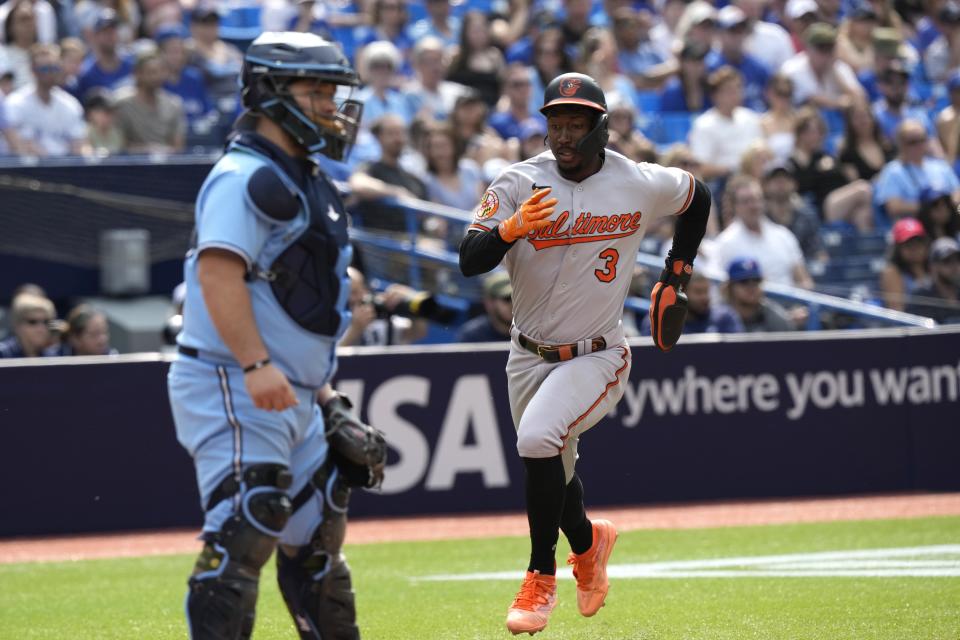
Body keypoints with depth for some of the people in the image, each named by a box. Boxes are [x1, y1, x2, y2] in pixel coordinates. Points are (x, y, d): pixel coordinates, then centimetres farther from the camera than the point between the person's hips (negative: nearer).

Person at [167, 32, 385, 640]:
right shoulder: (244, 176, -13)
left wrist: (322, 389, 23)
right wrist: (256, 364, -34)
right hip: (230, 388, -10)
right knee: (242, 534, -17)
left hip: (294, 399, 10)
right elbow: (217, 271, -25)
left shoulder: (305, 180, 19)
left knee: (317, 534, 15)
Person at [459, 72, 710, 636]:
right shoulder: (520, 183, -10)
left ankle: (542, 577, -13)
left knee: (538, 438, -28)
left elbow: (698, 197, 15)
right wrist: (512, 228, -39)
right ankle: (589, 542, 52)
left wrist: (678, 272, 14)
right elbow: (470, 261, -20)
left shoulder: (642, 185, -8)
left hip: (598, 356, -3)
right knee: (553, 473, 17)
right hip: (530, 356, 3)